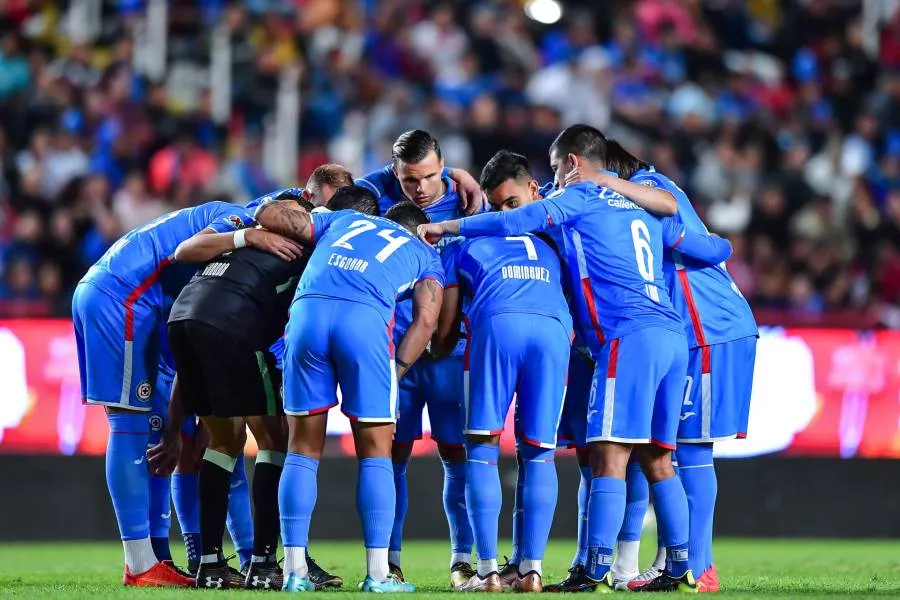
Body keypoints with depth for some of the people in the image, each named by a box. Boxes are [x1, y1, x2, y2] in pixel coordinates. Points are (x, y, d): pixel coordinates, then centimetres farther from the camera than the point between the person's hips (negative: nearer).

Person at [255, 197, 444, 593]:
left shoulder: (344, 220, 35)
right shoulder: (425, 256, 28)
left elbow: (269, 214, 34)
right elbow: (425, 320, 12)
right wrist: (395, 372, 12)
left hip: (307, 311, 2)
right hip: (366, 319, -2)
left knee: (303, 449, 11)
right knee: (375, 452, 9)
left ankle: (294, 570, 8)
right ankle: (377, 573, 5)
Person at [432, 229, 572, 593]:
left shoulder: (461, 248, 30)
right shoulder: (546, 250, 38)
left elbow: (445, 333, 27)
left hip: (496, 323, -2)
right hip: (554, 327, 2)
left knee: (482, 448, 4)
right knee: (539, 453, 9)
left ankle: (488, 570, -5)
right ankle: (532, 569, 0)